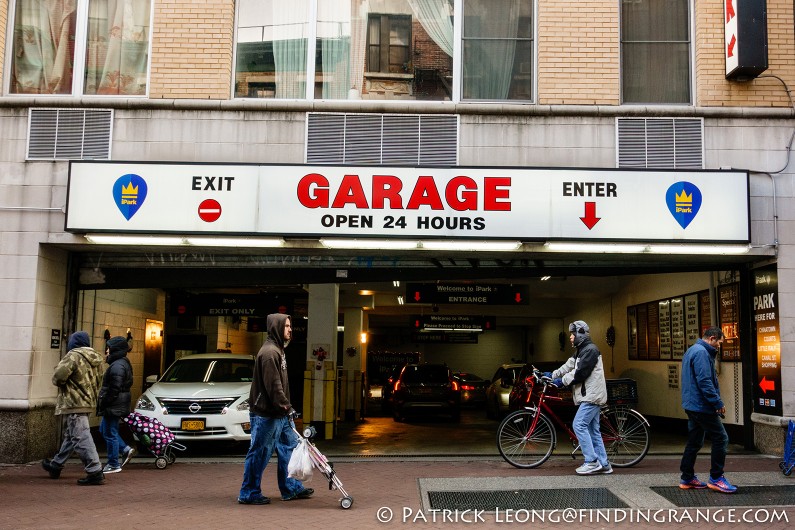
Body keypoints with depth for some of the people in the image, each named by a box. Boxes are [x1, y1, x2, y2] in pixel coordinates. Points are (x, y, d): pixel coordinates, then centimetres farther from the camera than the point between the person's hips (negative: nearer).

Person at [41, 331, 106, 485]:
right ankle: (56, 465, 39)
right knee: (70, 435, 22)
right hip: (88, 402, 9)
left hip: (74, 403, -9)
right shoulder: (95, 358, 12)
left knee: (81, 438, -10)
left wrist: (57, 381, 0)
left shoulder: (73, 356, -14)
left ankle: (95, 472, -14)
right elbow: (98, 381, 15)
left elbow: (58, 376, -22)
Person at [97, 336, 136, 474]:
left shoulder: (117, 366, -19)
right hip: (118, 405, 11)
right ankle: (126, 449, 19)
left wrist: (104, 404, -18)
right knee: (105, 430, 20)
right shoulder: (124, 363, 14)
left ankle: (113, 465, 6)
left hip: (113, 406, -11)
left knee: (110, 433, -2)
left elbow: (115, 389, -24)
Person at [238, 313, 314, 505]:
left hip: (279, 414, 11)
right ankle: (249, 493, 10)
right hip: (266, 414, -11)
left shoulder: (277, 350, 16)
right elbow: (273, 385, -23)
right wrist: (284, 405, -20)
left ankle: (291, 489, 25)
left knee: (289, 447, 15)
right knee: (260, 453, -1)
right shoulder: (269, 352, -18)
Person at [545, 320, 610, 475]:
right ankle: (603, 464, 12)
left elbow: (580, 373, -20)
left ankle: (592, 462, -10)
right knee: (593, 430, 9)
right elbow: (568, 366, 16)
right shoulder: (581, 351, 19)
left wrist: (562, 381, -13)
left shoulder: (590, 350, -14)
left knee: (579, 425, -13)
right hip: (589, 395, 10)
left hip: (592, 395, -10)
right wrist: (552, 375, 7)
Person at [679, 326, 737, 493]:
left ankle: (687, 479, 17)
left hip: (692, 405, 11)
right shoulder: (701, 353, -16)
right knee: (721, 438, -4)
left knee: (694, 442, 13)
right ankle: (716, 478, 0)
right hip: (702, 406, -11)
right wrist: (718, 403, -19)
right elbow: (704, 381, -23)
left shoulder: (692, 351, 18)